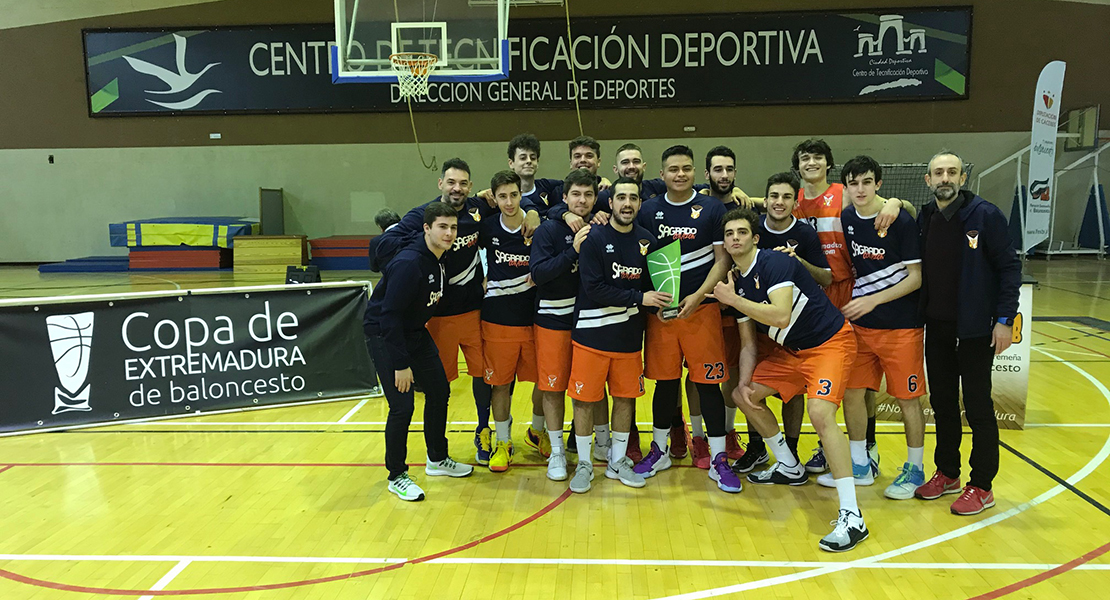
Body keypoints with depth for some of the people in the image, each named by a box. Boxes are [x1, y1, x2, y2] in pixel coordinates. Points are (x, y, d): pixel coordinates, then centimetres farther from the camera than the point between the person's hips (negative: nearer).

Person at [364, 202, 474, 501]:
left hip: (415, 333, 9)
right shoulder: (408, 264, -28)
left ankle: (437, 459, 33)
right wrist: (401, 364, -26)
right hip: (384, 335, -9)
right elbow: (389, 316, -28)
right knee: (402, 407, -9)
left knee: (440, 392, 14)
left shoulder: (440, 259, -2)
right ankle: (397, 477, 10)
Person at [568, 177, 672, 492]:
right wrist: (638, 297, -17)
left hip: (629, 333, 4)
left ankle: (618, 461, 28)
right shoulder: (594, 238, -10)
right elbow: (593, 289, -17)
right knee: (585, 398, 2)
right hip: (591, 332, -4)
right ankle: (584, 464, 19)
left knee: (625, 396, 11)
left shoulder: (647, 240, 4)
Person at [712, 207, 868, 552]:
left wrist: (733, 300, -24)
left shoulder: (775, 263, -20)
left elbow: (781, 316, -34)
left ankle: (851, 517, -25)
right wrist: (745, 382, -5)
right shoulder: (736, 282, 5)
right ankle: (789, 467, 31)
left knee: (820, 413, -29)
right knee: (745, 396, 12)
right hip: (790, 351, 9)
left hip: (830, 343, -9)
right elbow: (748, 344, 9)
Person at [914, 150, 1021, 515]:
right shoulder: (924, 219, 4)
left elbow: (1009, 266, -9)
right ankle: (947, 474, 29)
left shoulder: (984, 215, -10)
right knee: (942, 403, 14)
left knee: (978, 407, 3)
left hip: (975, 328, -5)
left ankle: (982, 487, 15)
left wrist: (1005, 319, -13)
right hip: (937, 327, 5)